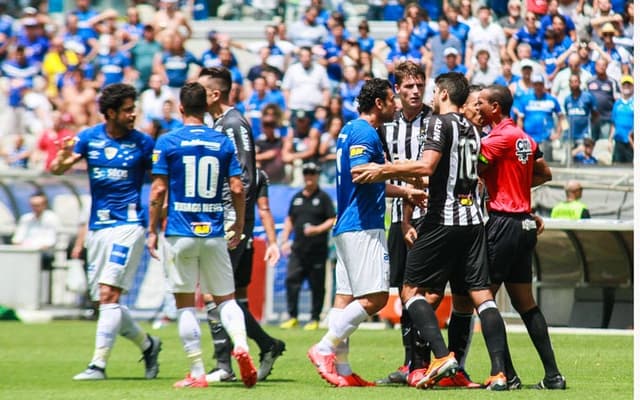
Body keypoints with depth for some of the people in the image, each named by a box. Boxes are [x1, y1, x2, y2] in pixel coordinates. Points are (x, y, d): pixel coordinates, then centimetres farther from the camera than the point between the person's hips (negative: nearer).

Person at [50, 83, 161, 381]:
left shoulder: (142, 143, -2)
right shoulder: (89, 138, 5)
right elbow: (56, 169, -2)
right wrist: (64, 158, -24)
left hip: (127, 225, -4)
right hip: (97, 227, 4)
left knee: (108, 294, -16)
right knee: (104, 300, 7)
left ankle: (98, 364, -16)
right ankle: (147, 344, 28)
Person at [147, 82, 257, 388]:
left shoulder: (167, 142, -3)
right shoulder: (223, 143, 4)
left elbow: (158, 190, -5)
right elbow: (237, 188, 2)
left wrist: (153, 231, 3)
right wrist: (239, 224, 16)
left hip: (181, 234, -2)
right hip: (214, 234, 2)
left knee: (185, 304, 4)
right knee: (226, 298, 11)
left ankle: (197, 373, 0)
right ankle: (241, 344, -17)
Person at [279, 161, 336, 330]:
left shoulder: (323, 197, 2)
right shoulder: (297, 198, 16)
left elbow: (332, 221, -2)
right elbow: (289, 220, 22)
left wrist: (317, 229, -17)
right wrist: (285, 240, 12)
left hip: (317, 250, -4)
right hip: (298, 249, 4)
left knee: (317, 285, -1)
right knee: (291, 281, -4)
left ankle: (315, 319, 6)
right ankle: (292, 317, 3)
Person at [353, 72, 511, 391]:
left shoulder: (440, 122, -6)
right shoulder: (472, 129, 18)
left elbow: (426, 166, -20)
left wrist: (383, 170, -10)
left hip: (443, 220, -7)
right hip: (473, 220, 7)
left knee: (412, 290, 1)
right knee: (481, 296, 3)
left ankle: (442, 356, -15)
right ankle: (499, 372, -6)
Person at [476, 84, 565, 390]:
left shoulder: (502, 137, -12)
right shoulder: (525, 138, 13)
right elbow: (544, 174, 25)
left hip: (502, 224, -9)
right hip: (524, 225, 9)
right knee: (525, 304, 13)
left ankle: (506, 374, -9)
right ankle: (552, 375, 9)